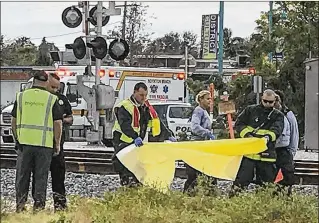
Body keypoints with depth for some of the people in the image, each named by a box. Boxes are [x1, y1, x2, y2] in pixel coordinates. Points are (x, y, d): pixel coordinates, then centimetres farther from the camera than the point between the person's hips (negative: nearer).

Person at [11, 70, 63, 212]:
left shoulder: (21, 96, 6)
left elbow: (14, 121, 9)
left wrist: (16, 138, 18)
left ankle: (20, 204, 11)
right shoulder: (52, 99, -1)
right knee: (40, 176, 5)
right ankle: (38, 205, 5)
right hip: (44, 143, -2)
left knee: (22, 174, 10)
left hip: (24, 142, 2)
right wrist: (57, 144, 5)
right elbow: (58, 123, -2)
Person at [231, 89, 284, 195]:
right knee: (242, 179, -4)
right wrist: (246, 133, -11)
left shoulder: (278, 115, 9)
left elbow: (277, 130, -9)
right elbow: (238, 124, 7)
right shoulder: (250, 110, 9)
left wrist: (269, 136, -30)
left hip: (266, 154, 1)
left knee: (267, 182, 8)